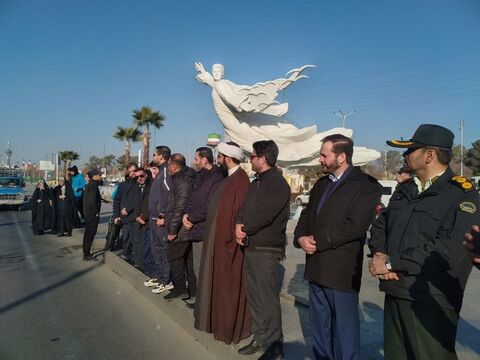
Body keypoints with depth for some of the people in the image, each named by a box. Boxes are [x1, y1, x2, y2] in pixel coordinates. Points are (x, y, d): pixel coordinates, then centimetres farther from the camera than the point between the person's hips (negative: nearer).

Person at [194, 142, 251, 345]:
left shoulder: (240, 179, -19)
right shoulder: (228, 178, 11)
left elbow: (240, 211, -23)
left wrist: (231, 238, -21)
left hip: (227, 240, -10)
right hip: (217, 237, 10)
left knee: (229, 284, 4)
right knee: (218, 281, 19)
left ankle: (230, 327, 20)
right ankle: (218, 319, 35)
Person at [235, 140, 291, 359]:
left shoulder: (278, 183, -12)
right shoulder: (256, 182, 16)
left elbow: (264, 215, -20)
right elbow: (244, 209, 13)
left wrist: (245, 230, -7)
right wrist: (238, 225, -7)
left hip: (266, 250, -9)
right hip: (250, 247, 9)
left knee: (268, 299, -1)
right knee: (254, 297, 15)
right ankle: (260, 338, 29)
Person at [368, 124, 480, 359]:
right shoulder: (405, 191, 14)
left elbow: (451, 250, -22)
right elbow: (381, 225, 14)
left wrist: (392, 263, -18)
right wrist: (380, 254, -8)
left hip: (431, 303, -7)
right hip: (395, 294, 7)